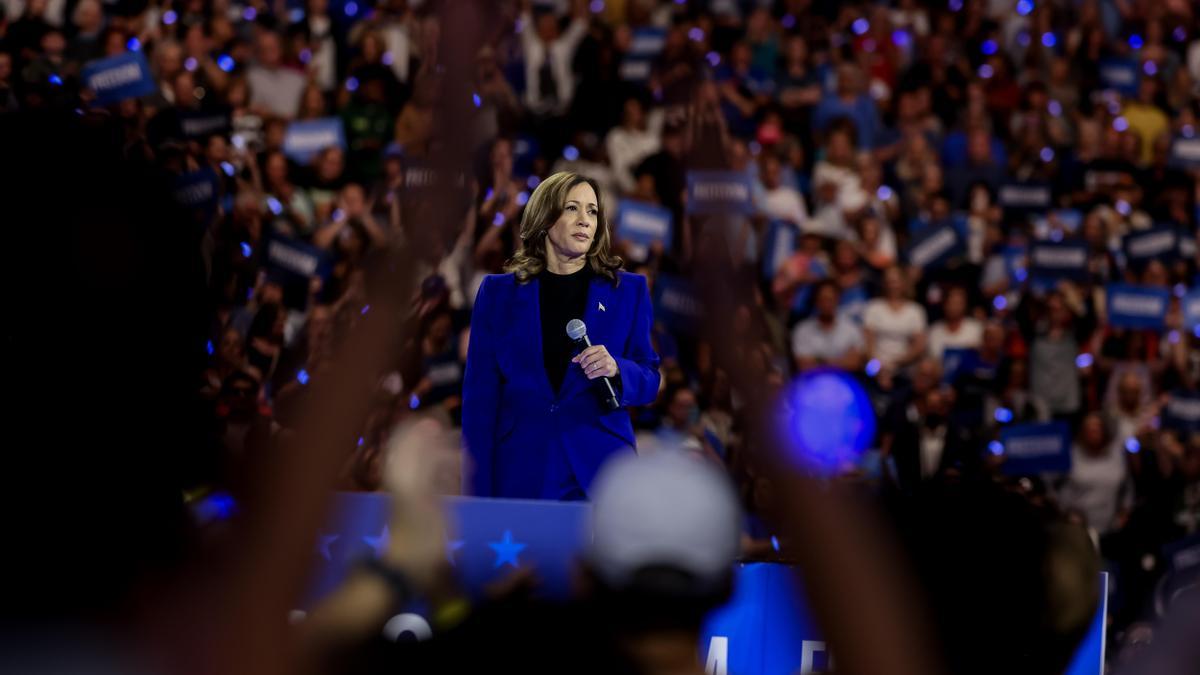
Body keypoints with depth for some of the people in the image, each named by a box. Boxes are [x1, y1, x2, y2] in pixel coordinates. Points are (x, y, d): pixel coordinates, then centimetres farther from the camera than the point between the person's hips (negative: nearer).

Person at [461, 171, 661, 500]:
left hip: (598, 473, 0)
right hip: (522, 478, 0)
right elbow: (480, 395, 4)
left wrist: (616, 371, -16)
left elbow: (649, 382, 8)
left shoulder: (627, 290, 8)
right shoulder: (498, 292, 7)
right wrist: (478, 492, -3)